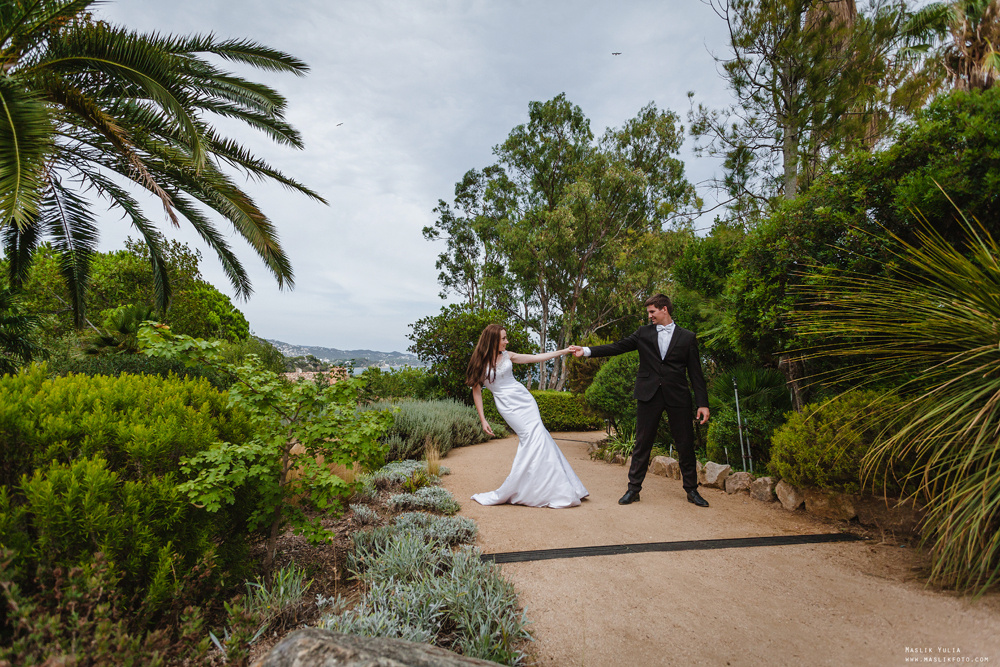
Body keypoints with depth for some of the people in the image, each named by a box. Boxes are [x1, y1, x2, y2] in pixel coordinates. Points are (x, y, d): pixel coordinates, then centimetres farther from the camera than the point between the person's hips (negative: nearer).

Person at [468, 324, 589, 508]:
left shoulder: (508, 356, 7)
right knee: (531, 437, -14)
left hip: (524, 398, 5)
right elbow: (476, 391, -2)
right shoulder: (481, 363, -6)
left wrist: (564, 351, 9)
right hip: (508, 405, -5)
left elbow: (536, 358, 11)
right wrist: (483, 419, -7)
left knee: (539, 438, -2)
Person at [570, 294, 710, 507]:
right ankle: (633, 489, 12)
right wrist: (586, 351, -6)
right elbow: (618, 347, 3)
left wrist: (703, 403, -1)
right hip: (649, 395, 1)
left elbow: (696, 373, 4)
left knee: (685, 445, 7)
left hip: (678, 397, 0)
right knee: (642, 443, 3)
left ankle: (692, 490, 24)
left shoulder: (687, 337, 6)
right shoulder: (644, 333, 9)